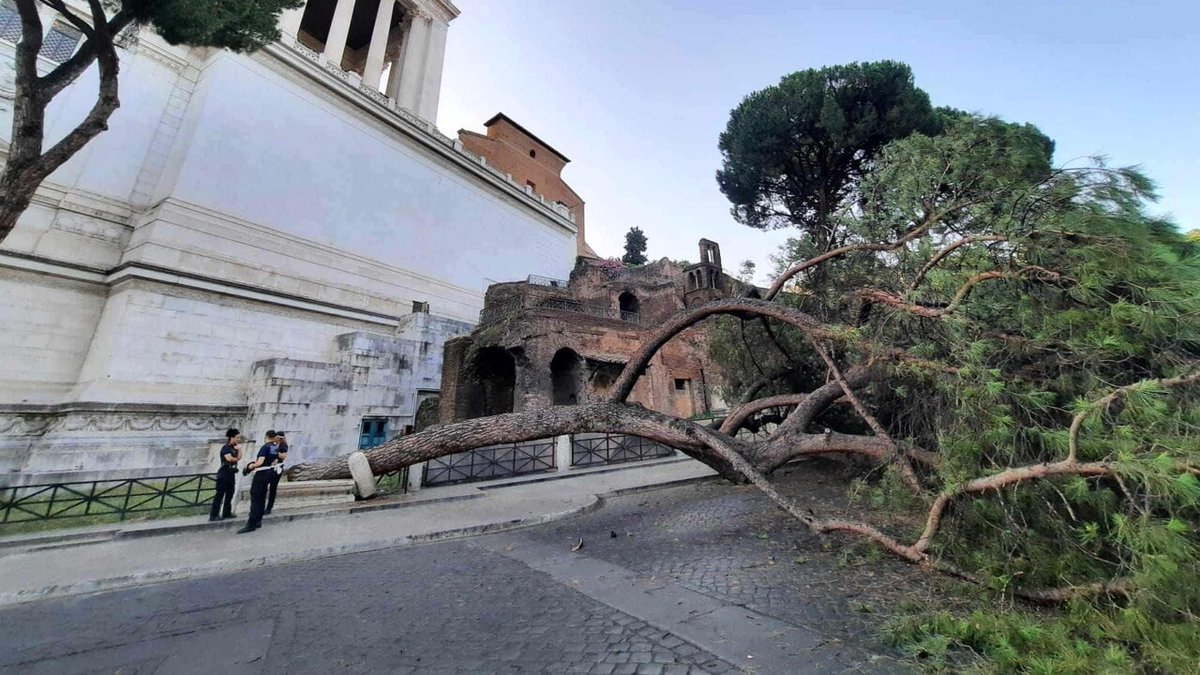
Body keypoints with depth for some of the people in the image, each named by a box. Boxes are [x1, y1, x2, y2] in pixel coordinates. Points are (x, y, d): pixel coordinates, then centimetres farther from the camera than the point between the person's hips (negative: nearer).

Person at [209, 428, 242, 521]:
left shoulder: (234, 447, 11)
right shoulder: (226, 447, -13)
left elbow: (239, 457, 8)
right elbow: (229, 458, -23)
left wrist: (239, 449, 1)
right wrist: (235, 459, -4)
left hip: (231, 474, 8)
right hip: (223, 474, -8)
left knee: (230, 494, 12)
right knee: (220, 494, -6)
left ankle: (226, 513, 20)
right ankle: (213, 516, -1)